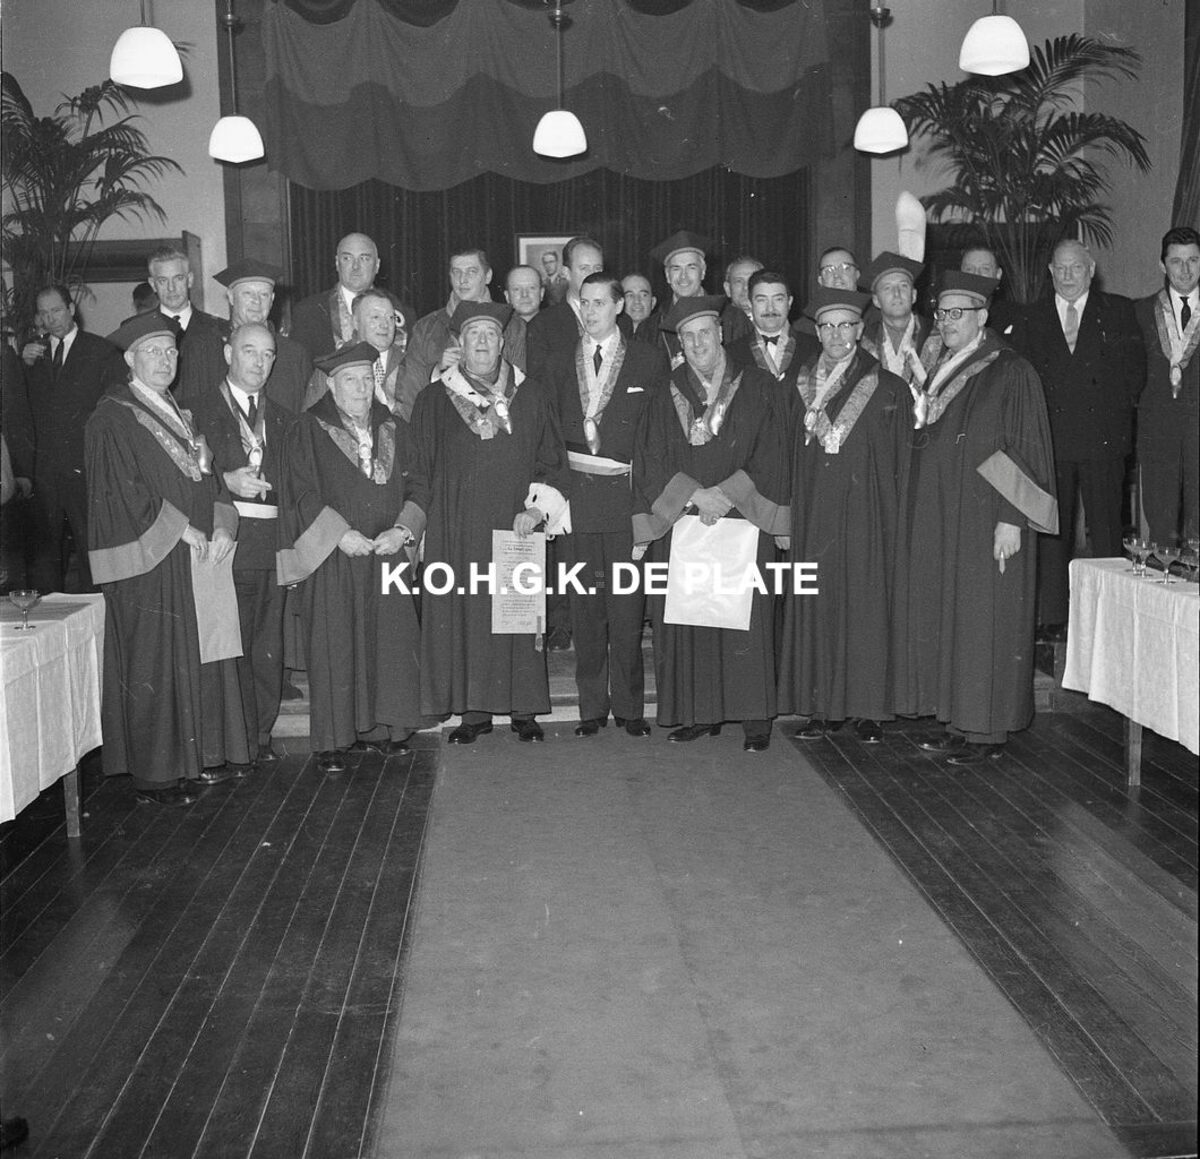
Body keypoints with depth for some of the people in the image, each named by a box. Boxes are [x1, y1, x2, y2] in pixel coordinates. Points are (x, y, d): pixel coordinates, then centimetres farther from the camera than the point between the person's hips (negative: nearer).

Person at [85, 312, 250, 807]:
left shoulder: (178, 412, 18)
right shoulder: (113, 417, -6)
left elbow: (207, 475, 15)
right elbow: (123, 490, -14)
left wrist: (221, 524, -3)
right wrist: (181, 529, -16)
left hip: (197, 552, 8)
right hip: (149, 562, -7)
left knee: (201, 657, 9)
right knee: (153, 663, -3)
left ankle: (202, 756, 18)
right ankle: (155, 773, 4)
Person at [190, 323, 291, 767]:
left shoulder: (282, 418, 20)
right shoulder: (201, 410, 5)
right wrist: (227, 480, -19)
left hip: (273, 541, 4)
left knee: (269, 644, 7)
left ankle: (262, 735, 17)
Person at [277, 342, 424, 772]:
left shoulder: (389, 427, 12)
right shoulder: (310, 430, 0)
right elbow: (302, 493, -7)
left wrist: (400, 530, -8)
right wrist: (341, 534, -16)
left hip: (386, 552, 4)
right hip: (333, 558, -4)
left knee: (388, 640, 3)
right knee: (334, 646, -3)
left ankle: (380, 727, 14)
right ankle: (334, 739, 4)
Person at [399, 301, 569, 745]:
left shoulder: (531, 399, 8)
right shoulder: (434, 401, 8)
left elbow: (553, 463, 8)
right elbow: (419, 472, 8)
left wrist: (537, 509, -5)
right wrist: (410, 523, -2)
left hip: (515, 527, 0)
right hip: (456, 532, 0)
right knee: (462, 614, -1)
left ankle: (523, 708, 10)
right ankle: (474, 711, 7)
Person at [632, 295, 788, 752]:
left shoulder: (756, 388, 4)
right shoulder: (666, 397, 9)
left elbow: (769, 457, -1)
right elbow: (652, 463, 3)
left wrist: (726, 494, -13)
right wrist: (696, 493, -12)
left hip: (743, 521, -2)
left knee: (746, 619, -4)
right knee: (686, 621, 0)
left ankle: (755, 717, 3)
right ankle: (701, 713, 9)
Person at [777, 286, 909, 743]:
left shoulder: (887, 388, 2)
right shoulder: (801, 388, 10)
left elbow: (901, 461, 1)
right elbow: (790, 461, 10)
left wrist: (897, 520, -6)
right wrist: (785, 516, 3)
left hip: (868, 516, -2)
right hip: (814, 517, 3)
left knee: (866, 609, -1)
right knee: (816, 607, 2)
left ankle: (866, 708, 8)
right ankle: (822, 707, 9)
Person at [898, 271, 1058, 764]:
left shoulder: (1010, 372, -8)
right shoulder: (941, 372, 13)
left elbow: (1025, 447, -13)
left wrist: (1012, 519, -18)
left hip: (986, 519, -7)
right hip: (938, 520, 7)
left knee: (984, 621, -2)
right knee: (942, 618, 8)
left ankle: (988, 730, 7)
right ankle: (958, 722, 17)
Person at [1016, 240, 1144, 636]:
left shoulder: (1118, 311, 7)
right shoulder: (1034, 317, 11)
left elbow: (1136, 368, 7)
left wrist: (1117, 409, 0)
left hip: (1103, 439, -1)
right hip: (1050, 438, 1)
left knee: (1105, 528, 1)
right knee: (1052, 528, 3)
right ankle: (1052, 616, 8)